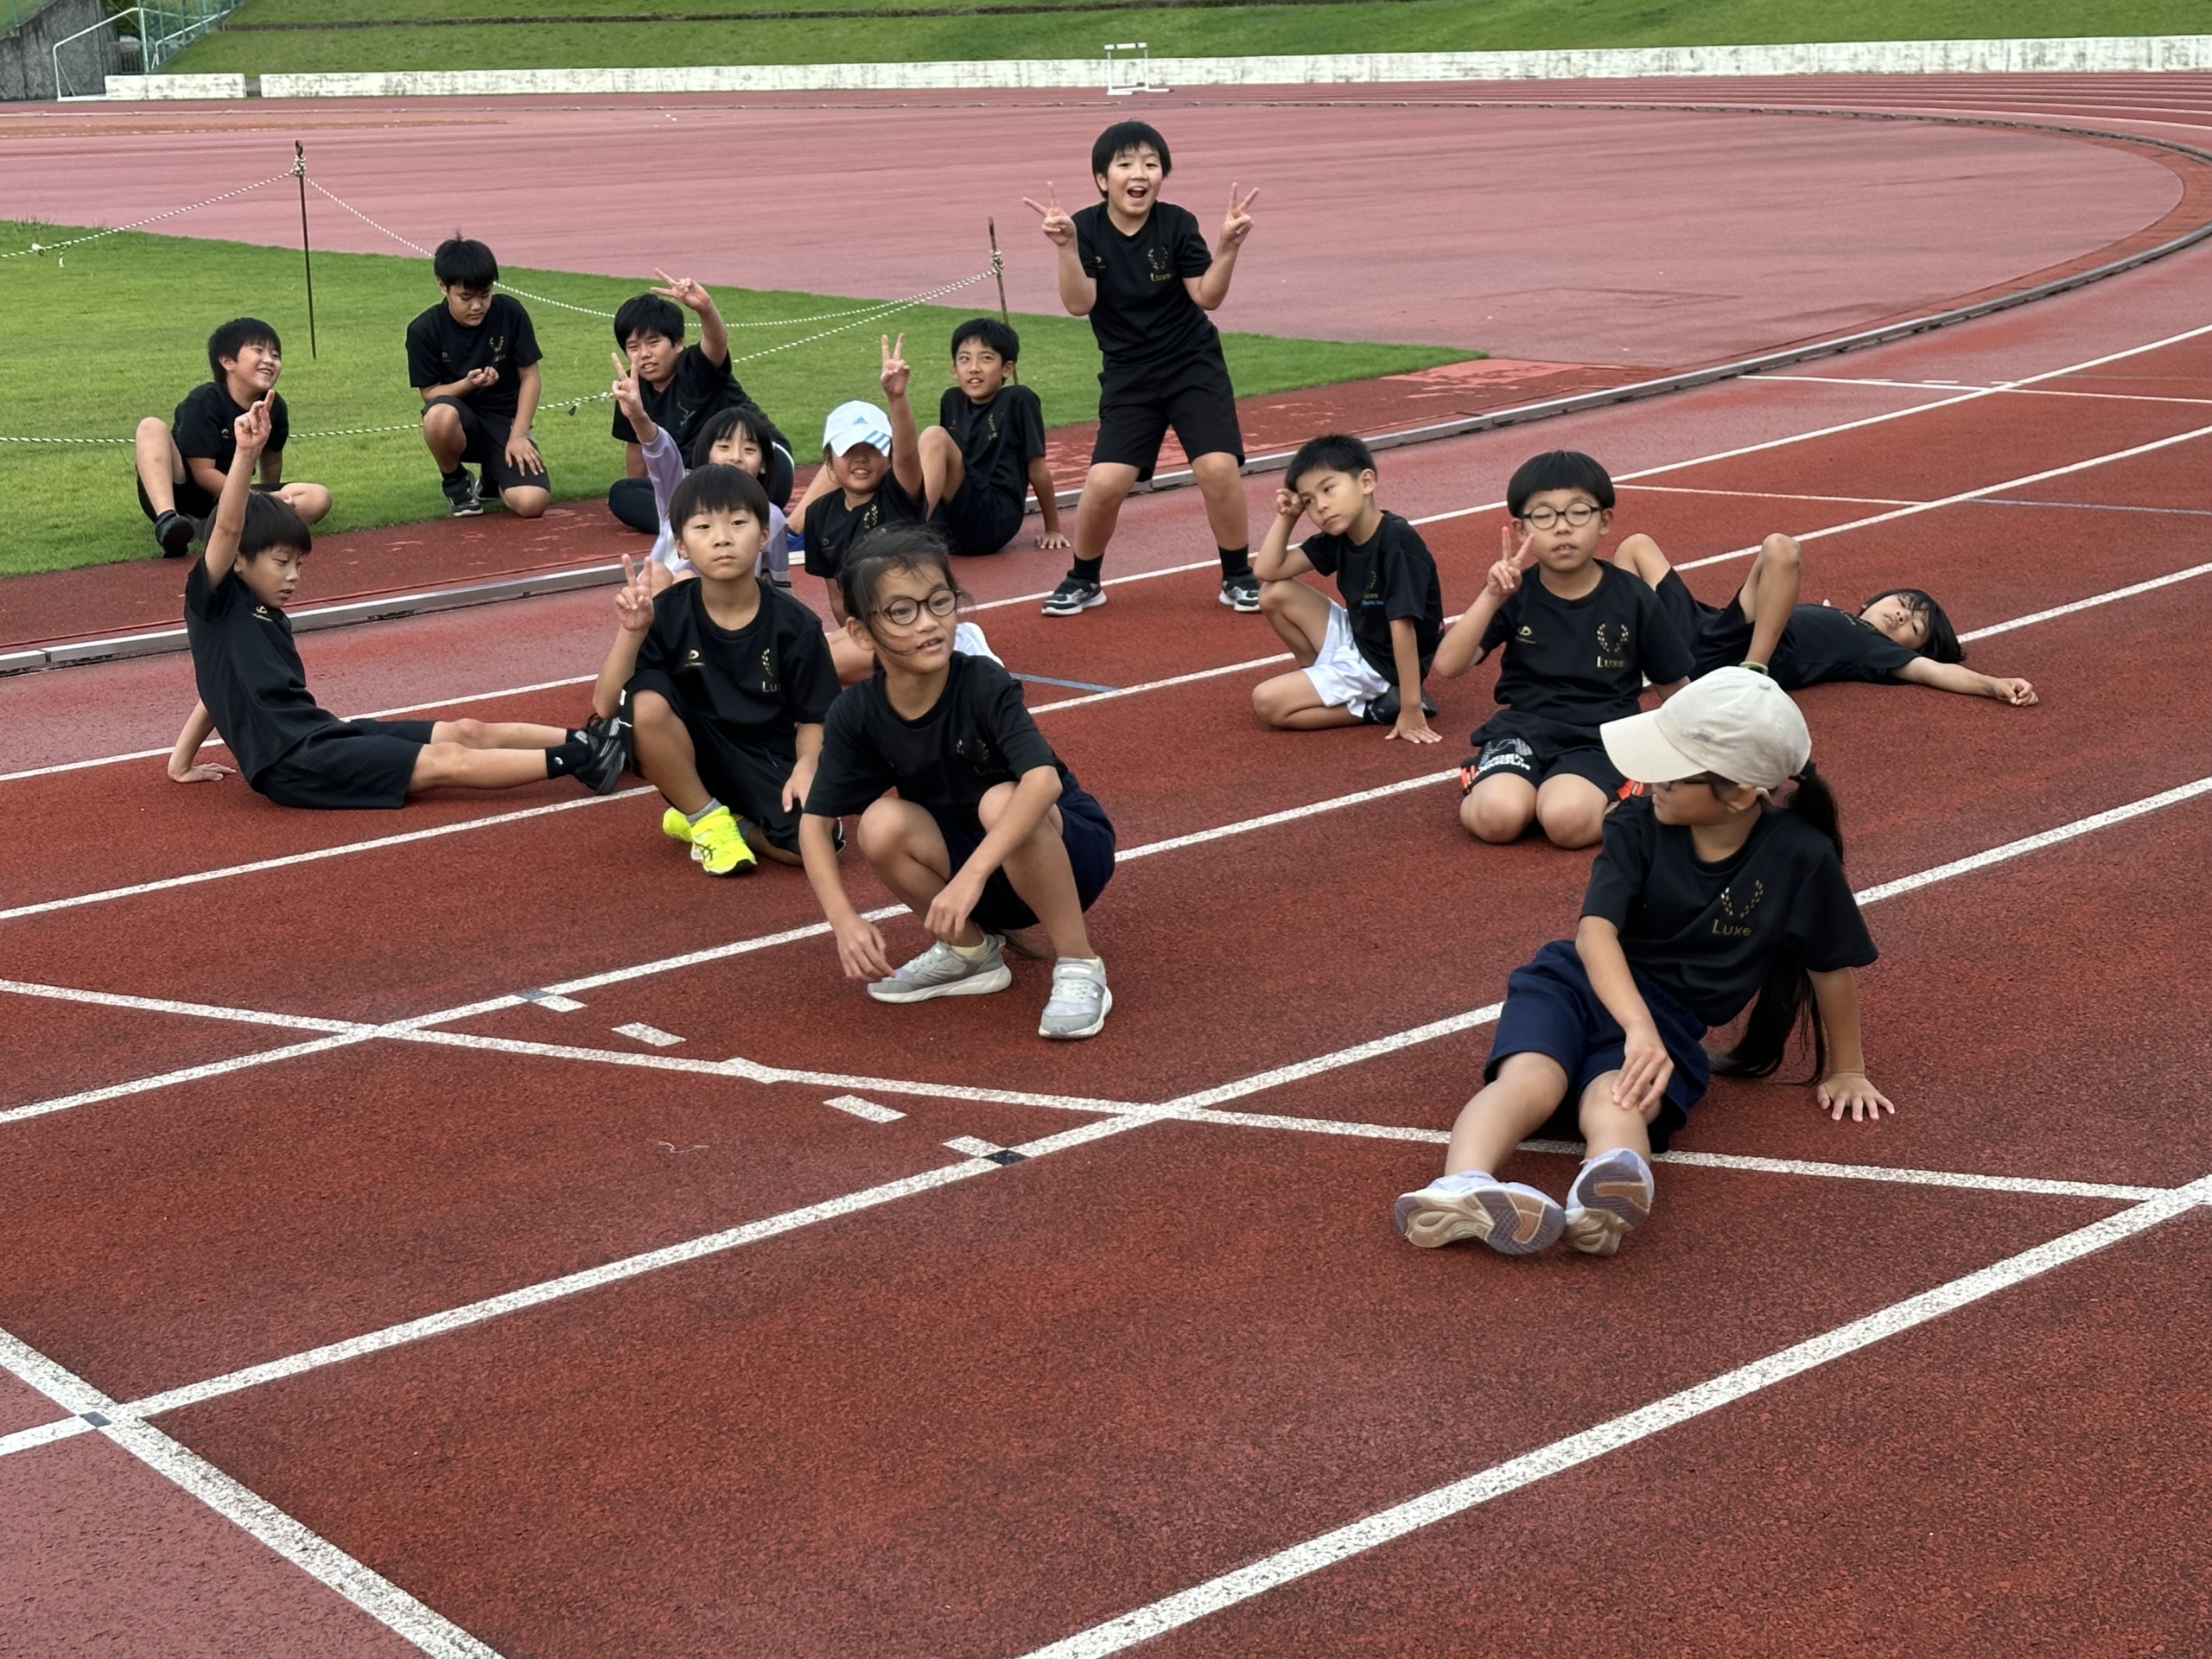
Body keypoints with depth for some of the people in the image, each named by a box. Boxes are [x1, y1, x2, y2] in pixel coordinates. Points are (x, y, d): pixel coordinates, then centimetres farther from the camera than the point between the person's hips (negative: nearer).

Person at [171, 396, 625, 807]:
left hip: (321, 737, 9)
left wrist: (183, 762, 32)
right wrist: (246, 453, -33)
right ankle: (579, 759, -19)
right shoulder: (215, 603, -4)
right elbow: (228, 529, -21)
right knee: (448, 761, -15)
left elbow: (227, 689, 29)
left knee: (467, 732, -1)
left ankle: (586, 742, -3)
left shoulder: (272, 619, 20)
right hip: (293, 763, -9)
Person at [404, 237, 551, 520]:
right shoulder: (424, 329, -11)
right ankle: (455, 482, -5)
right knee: (440, 415, -40)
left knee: (531, 503, -24)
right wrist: (467, 384, -25)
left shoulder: (511, 313, -9)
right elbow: (430, 393, -5)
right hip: (459, 423, -1)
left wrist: (518, 435, -10)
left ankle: (494, 477, 16)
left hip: (505, 421, 1)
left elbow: (530, 376, -2)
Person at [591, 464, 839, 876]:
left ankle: (727, 822, 2)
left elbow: (812, 718, -1)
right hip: (696, 760, 0)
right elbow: (605, 708, -16)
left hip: (768, 764, 0)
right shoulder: (668, 613, -11)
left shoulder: (794, 623, -11)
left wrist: (806, 766, -23)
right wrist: (631, 632, -29)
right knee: (647, 700, -31)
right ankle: (704, 817, -8)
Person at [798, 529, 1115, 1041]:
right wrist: (845, 919, -27)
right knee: (883, 825, -23)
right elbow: (815, 821, -12)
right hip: (966, 864, 4)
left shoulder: (984, 685, -26)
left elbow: (1044, 779, -40)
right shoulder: (856, 715, -13)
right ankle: (971, 950, 2)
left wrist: (972, 875, -49)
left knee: (1000, 803, -34)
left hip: (1067, 849, -4)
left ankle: (1079, 967, -19)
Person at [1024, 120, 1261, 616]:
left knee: (1218, 468, -16)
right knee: (1106, 482, -13)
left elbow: (1207, 297, -11)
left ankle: (1239, 576, 6)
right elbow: (1079, 304, -16)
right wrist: (1066, 246, -29)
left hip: (1194, 366, 0)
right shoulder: (1087, 228, -8)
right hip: (1128, 376, 0)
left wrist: (1227, 247, -26)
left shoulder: (1177, 224, -10)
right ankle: (1083, 580, 13)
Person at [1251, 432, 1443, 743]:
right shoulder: (1338, 537, -2)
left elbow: (1403, 627, -29)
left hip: (1383, 665, -8)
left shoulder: (1397, 544, -26)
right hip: (1353, 642, 8)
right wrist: (1286, 517, -8)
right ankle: (1322, 679, 8)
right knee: (1274, 594, 2)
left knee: (1267, 703, -13)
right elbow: (1267, 571, 2)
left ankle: (1381, 705, -7)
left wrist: (1410, 710, -30)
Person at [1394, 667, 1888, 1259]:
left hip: (1668, 1016, -1)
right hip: (1577, 980, 1)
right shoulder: (1636, 827, -5)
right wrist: (1639, 1028, -35)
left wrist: (1846, 1070, 17)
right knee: (1530, 1079, -35)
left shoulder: (1801, 858, -8)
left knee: (1617, 1103, -38)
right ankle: (1460, 1191, -65)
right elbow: (1595, 931, -18)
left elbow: (1832, 964, 6)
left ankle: (1612, 1189, -73)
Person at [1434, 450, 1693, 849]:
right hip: (1522, 729, 1)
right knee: (1498, 818, -29)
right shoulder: (1515, 594, -1)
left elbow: (1674, 686, 10)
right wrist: (1492, 596, -21)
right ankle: (1478, 786, 5)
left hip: (1601, 737, -1)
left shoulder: (1633, 598, -2)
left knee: (1567, 820, -33)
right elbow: (1448, 665, -12)